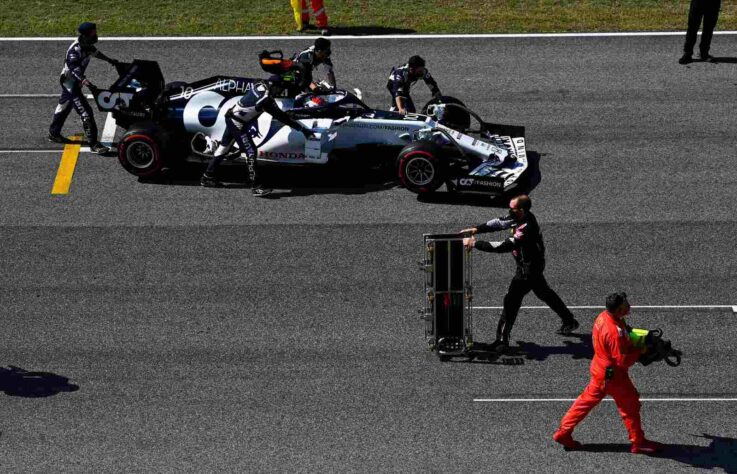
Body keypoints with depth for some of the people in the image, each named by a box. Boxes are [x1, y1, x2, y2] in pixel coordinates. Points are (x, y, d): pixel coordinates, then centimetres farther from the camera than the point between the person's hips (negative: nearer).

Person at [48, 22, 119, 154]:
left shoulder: (87, 46, -3)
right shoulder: (75, 50, -31)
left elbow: (95, 53, 20)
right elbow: (75, 69, -42)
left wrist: (109, 60, 33)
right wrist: (85, 81, -57)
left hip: (75, 82, 10)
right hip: (71, 83, -10)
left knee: (64, 107, 26)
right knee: (85, 112, -13)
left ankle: (54, 133, 45)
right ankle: (93, 144, -9)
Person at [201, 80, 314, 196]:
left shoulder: (260, 85, -4)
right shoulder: (266, 99, -28)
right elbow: (281, 117, -24)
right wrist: (303, 129, -21)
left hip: (231, 117, 10)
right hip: (238, 124, -10)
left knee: (224, 146, 19)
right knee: (251, 152, -8)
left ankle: (207, 177, 30)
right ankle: (256, 186, -7)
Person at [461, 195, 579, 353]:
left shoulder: (527, 228, -35)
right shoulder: (520, 217, -7)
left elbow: (503, 246, -38)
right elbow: (500, 222, 1)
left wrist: (475, 243, -37)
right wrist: (476, 229, -11)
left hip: (528, 268, -10)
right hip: (534, 264, 10)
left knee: (511, 300, -6)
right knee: (544, 293, 25)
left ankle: (502, 339, 1)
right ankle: (569, 321, 41)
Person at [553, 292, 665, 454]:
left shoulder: (604, 316, -4)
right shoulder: (614, 332, -33)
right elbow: (623, 360, -29)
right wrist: (640, 350, -17)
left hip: (600, 369, 9)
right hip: (613, 375, -9)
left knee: (587, 400, 19)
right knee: (630, 406, 9)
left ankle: (563, 433, 25)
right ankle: (638, 443, 24)